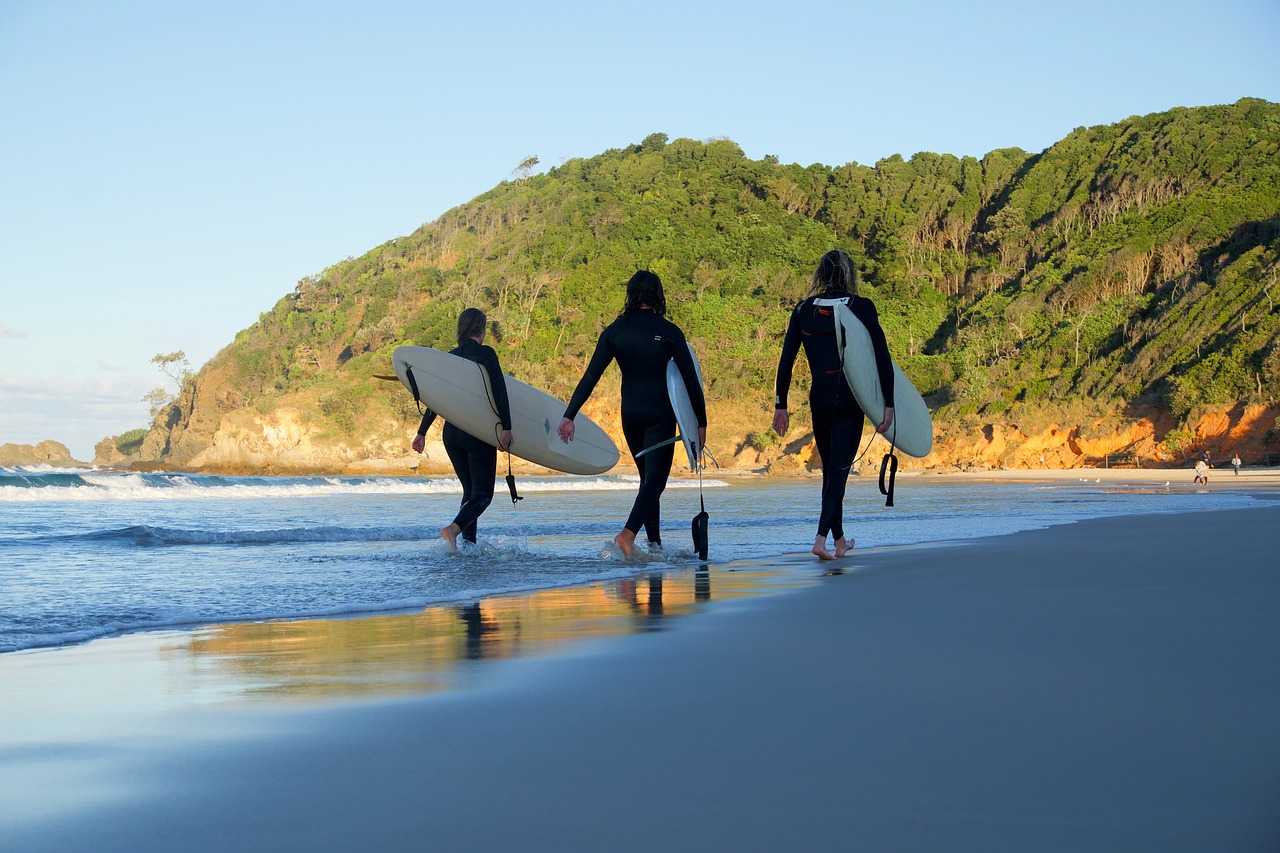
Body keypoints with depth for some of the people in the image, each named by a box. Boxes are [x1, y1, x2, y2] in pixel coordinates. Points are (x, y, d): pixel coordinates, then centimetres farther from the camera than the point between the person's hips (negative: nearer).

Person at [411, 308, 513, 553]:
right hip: (478, 432, -6)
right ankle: (454, 527, -29)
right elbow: (499, 391, -16)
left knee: (470, 491, 17)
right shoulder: (485, 354, -5)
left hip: (451, 433, 6)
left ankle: (469, 543, 9)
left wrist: (422, 432, 21)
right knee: (483, 494, -4)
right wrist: (506, 427, -19)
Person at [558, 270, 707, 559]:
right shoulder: (669, 332, -6)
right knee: (655, 479, -5)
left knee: (648, 478, 18)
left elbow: (590, 377, -4)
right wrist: (701, 422, 3)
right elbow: (691, 380, -5)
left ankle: (655, 544, 18)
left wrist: (569, 416, -4)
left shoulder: (614, 332, 1)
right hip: (660, 414, -4)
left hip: (630, 415, 4)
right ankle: (628, 533, -27)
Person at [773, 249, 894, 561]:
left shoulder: (804, 310, 2)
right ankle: (822, 537, -18)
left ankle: (839, 540, 25)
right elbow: (883, 358, -9)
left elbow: (786, 360, 2)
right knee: (839, 469, -1)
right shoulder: (862, 308, -6)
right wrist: (889, 403, -5)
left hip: (819, 398, 3)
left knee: (830, 469, 17)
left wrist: (780, 405, 8)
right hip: (850, 397, -3)